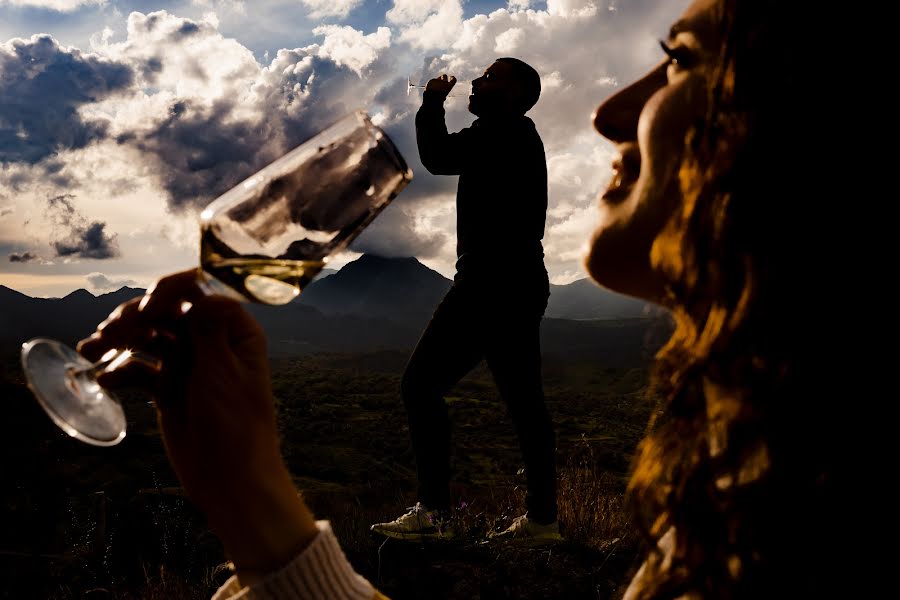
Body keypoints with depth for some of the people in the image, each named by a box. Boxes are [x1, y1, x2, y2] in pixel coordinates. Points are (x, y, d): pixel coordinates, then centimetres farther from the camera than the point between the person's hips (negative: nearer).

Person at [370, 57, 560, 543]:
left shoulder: (504, 131, -8)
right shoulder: (518, 138, 23)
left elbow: (439, 157, -15)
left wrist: (432, 103, 1)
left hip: (491, 284, -11)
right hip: (521, 284, 11)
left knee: (421, 383, -9)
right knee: (523, 400, 9)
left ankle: (432, 511, -10)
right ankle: (542, 517, 12)